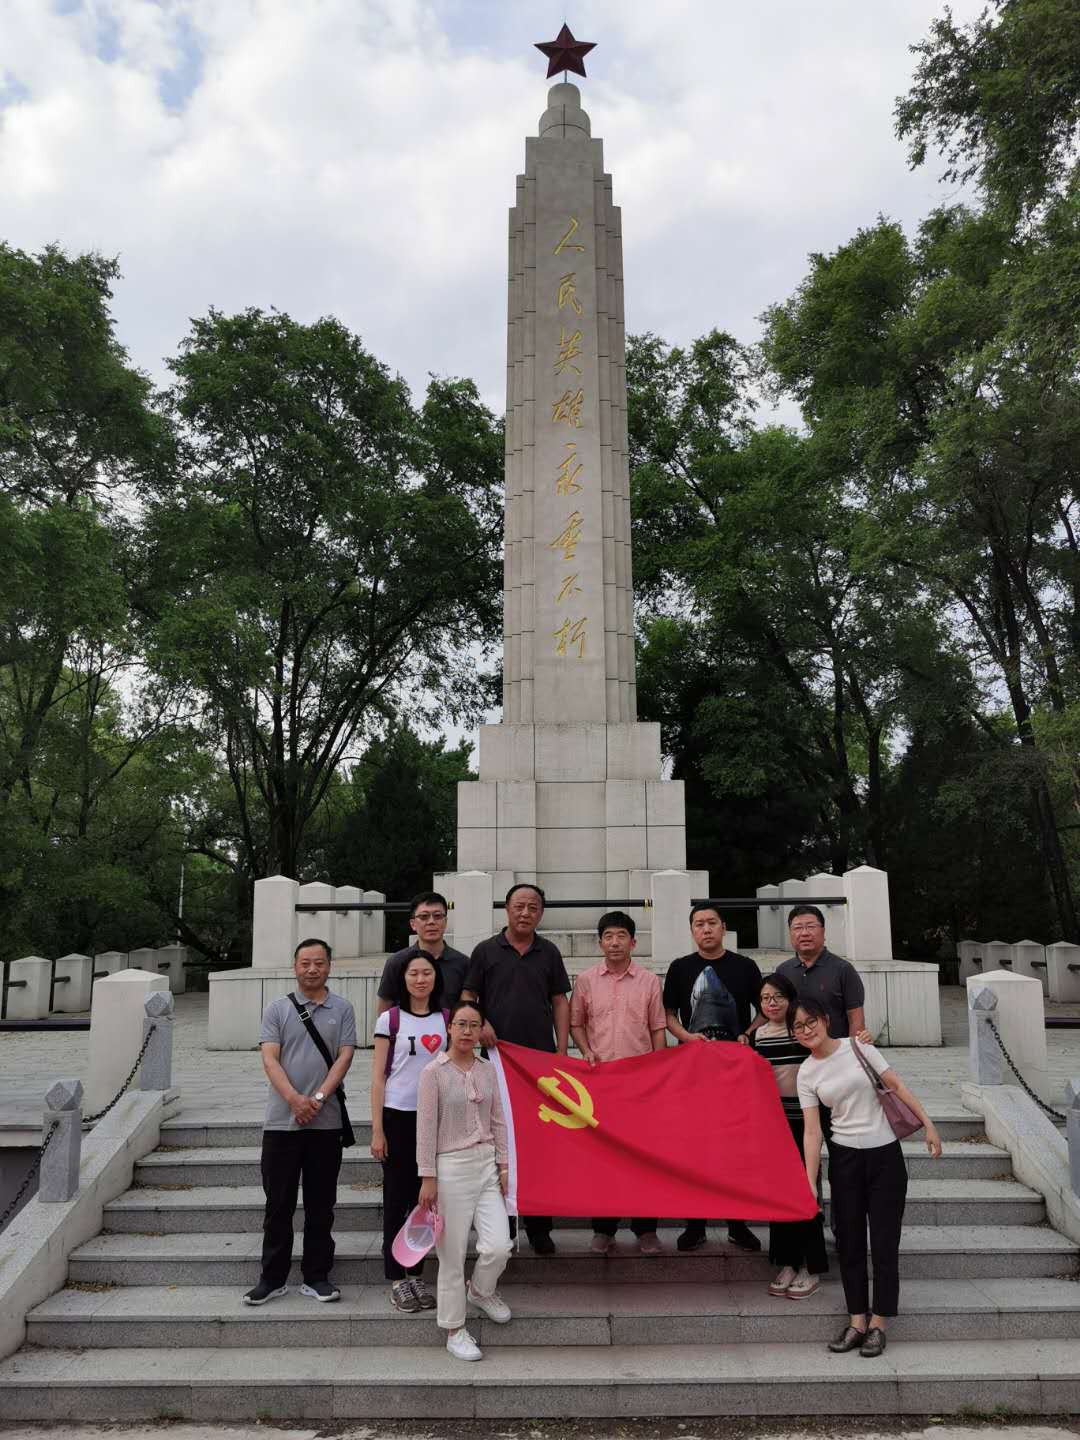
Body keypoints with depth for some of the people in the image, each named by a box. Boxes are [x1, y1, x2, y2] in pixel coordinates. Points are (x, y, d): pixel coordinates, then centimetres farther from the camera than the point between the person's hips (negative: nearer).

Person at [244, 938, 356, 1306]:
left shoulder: (342, 1010, 6)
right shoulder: (277, 1009, 5)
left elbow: (344, 1057, -2)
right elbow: (269, 1058, -4)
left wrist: (318, 1098, -15)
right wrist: (295, 1099, -18)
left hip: (326, 1122, 0)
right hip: (281, 1121, 0)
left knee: (321, 1204, 8)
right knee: (278, 1203, 6)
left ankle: (316, 1277, 19)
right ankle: (272, 1278, 18)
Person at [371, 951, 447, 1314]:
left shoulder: (446, 1020, 5)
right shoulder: (390, 1019, -4)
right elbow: (378, 1077, -4)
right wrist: (377, 1130, -8)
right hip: (397, 1117, -3)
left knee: (424, 1197, 10)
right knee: (397, 1197, 4)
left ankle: (416, 1274, 22)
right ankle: (397, 1279, 15)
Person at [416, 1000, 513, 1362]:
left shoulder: (487, 1069, 5)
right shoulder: (434, 1072, -10)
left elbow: (497, 1120, 10)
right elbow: (426, 1128, -10)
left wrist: (503, 1164, 8)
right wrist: (428, 1177, -11)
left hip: (486, 1164, 5)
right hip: (452, 1167, -4)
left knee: (499, 1246, -1)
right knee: (453, 1254, 4)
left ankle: (481, 1291, 32)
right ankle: (454, 1329, 23)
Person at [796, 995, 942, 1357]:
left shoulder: (858, 1047, -6)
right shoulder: (807, 1073, -2)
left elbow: (897, 1086, -3)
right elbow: (812, 1131, -4)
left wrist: (928, 1125, -8)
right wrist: (810, 1182, -10)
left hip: (885, 1154, -2)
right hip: (844, 1157, 2)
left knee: (884, 1241, 2)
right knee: (849, 1240, 6)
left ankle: (877, 1324, 13)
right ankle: (856, 1322, 17)